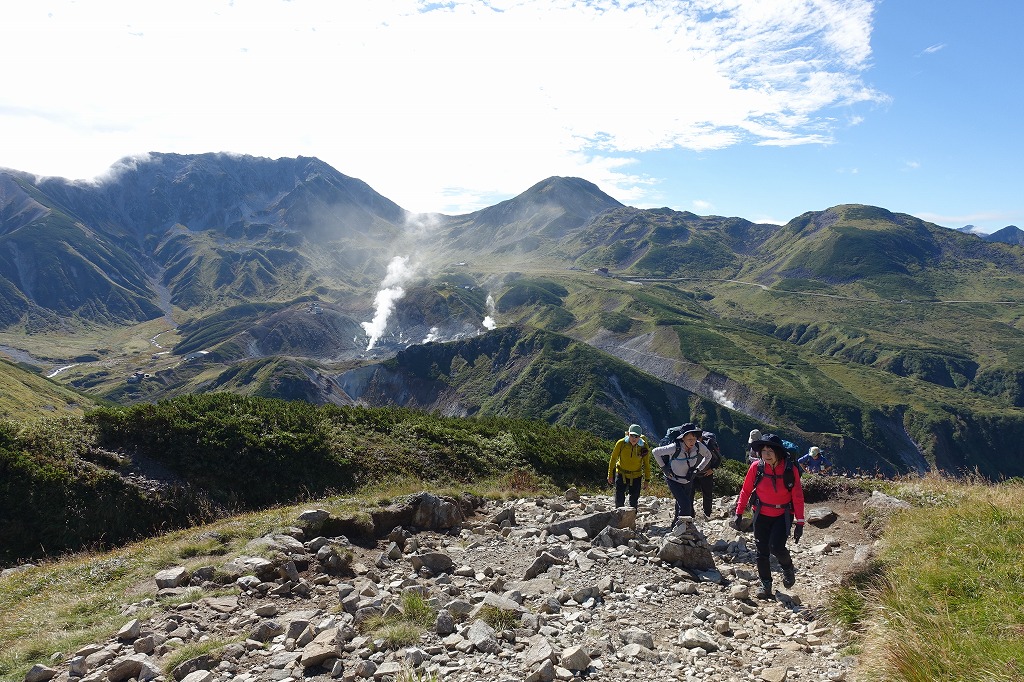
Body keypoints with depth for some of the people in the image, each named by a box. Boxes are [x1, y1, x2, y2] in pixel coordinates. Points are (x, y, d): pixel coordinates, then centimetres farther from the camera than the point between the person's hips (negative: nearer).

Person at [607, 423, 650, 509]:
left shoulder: (644, 446, -17)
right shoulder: (621, 443, -18)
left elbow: (646, 464, -2)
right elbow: (613, 459, -4)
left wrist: (647, 480, 2)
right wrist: (610, 475, 1)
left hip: (636, 477, 1)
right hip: (621, 474, 0)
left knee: (634, 501, 8)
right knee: (619, 500, -4)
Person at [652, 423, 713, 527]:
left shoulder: (698, 446, -18)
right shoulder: (675, 448, -30)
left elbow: (708, 456, 4)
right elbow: (655, 452, -17)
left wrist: (698, 470, 0)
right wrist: (664, 468, -13)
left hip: (688, 481, 4)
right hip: (673, 480, -4)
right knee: (685, 504, -18)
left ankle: (675, 524, 35)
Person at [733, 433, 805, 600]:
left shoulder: (790, 470, -15)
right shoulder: (756, 467, -12)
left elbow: (798, 497, -8)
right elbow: (746, 491, -2)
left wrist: (799, 523, -8)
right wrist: (738, 514, -2)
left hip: (783, 515, -2)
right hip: (761, 515, 2)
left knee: (776, 547, -17)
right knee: (761, 551, 5)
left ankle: (788, 568, 17)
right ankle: (766, 585, 22)